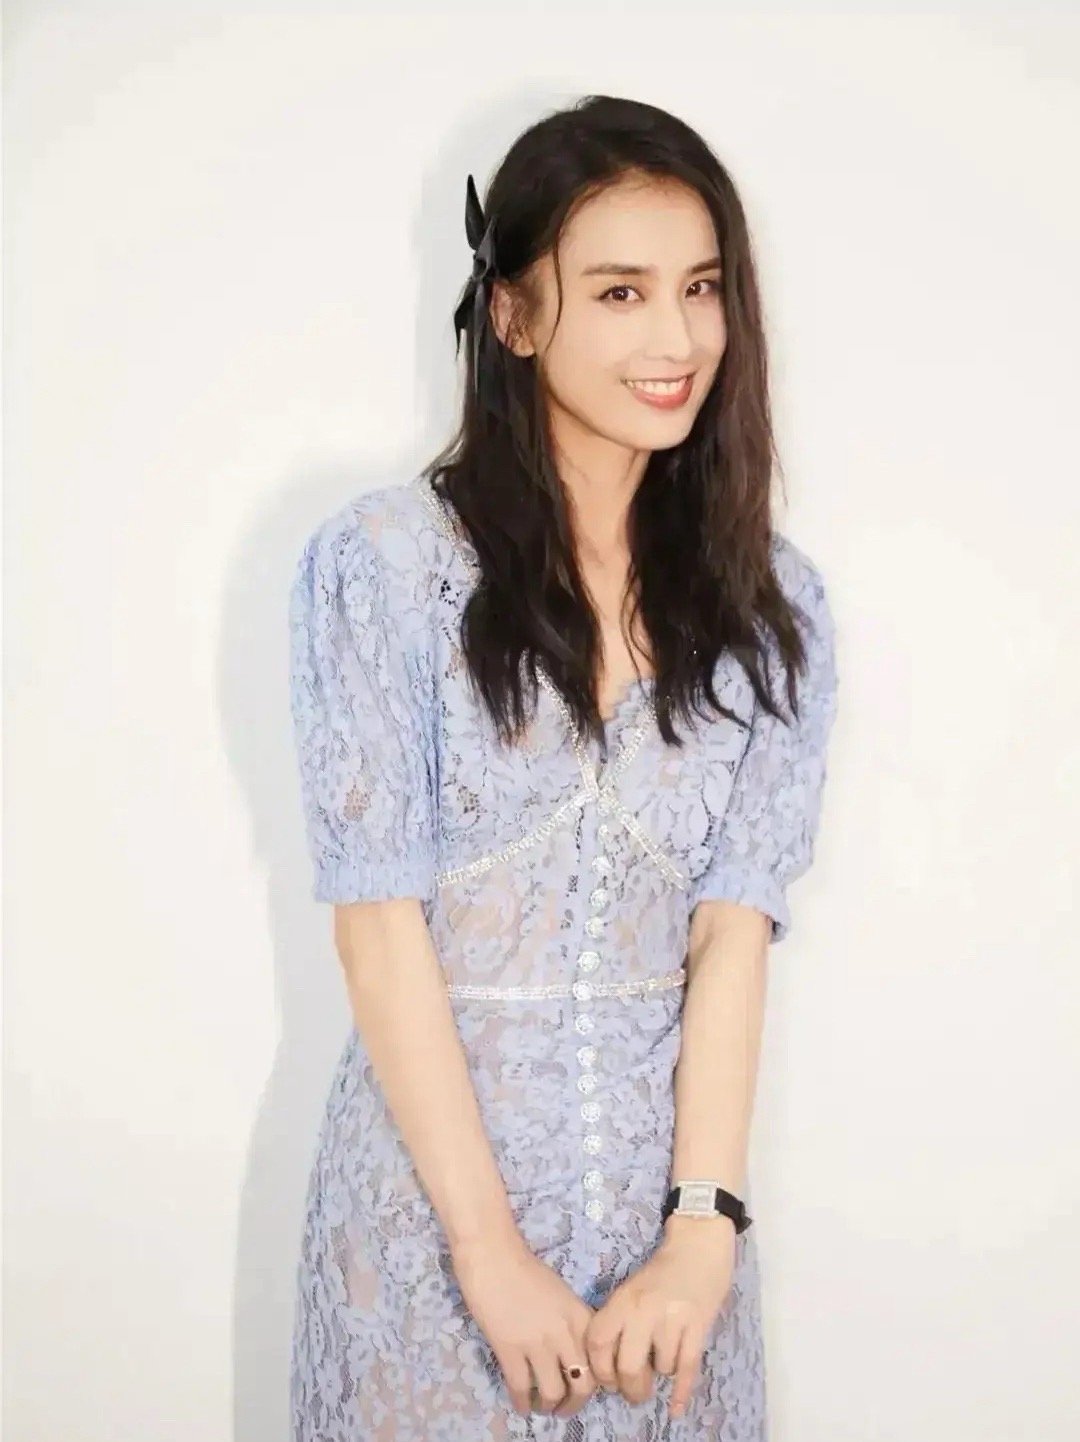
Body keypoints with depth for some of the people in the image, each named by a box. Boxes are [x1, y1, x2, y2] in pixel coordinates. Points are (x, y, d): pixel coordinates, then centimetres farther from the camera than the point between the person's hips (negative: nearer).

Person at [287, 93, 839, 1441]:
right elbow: (380, 920, -11)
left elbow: (735, 923, -5)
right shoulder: (383, 561, -9)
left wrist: (704, 1226, -14)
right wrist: (493, 1248, -14)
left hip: (671, 1175, 3)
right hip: (434, 1165, -3)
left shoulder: (770, 601, 2)